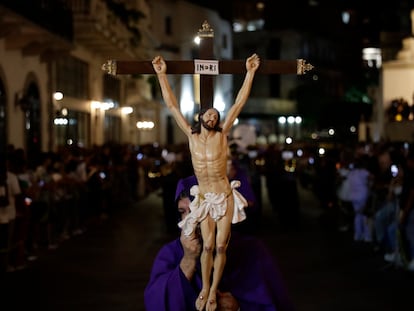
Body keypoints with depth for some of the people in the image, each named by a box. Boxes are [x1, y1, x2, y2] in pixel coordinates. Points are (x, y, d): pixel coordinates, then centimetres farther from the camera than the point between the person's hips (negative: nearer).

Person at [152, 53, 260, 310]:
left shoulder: (222, 135, -5)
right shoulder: (191, 135, -2)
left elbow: (239, 103, -8)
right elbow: (172, 106, -2)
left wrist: (250, 73, -11)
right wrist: (162, 75, -5)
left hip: (224, 197, -1)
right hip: (205, 198, 1)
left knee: (220, 246, 1)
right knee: (208, 246, 2)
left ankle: (214, 290, 14)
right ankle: (205, 288, 19)